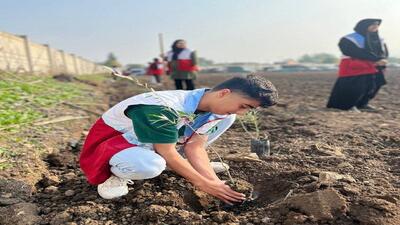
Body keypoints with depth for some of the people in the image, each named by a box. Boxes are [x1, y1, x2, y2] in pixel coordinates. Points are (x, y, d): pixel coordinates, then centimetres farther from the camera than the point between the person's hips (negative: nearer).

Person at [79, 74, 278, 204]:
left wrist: (216, 183, -21)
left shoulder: (213, 109, -12)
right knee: (150, 166, -45)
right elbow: (167, 154, -32)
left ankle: (181, 164, 6)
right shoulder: (162, 107, -37)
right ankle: (116, 174, -8)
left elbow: (195, 148, -12)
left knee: (225, 118, -3)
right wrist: (204, 184, -25)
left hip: (157, 141, 6)